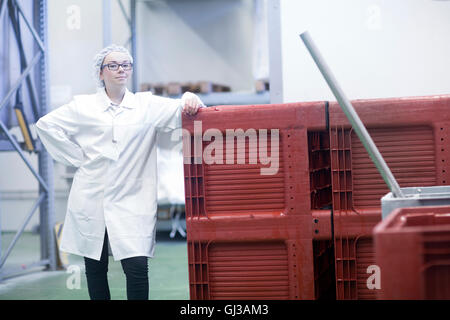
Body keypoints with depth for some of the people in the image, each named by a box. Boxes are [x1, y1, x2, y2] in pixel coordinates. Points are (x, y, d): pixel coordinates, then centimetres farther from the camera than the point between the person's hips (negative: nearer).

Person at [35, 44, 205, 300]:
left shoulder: (147, 104, 8)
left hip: (131, 200, -1)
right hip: (92, 200, 1)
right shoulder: (83, 106, 7)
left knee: (138, 267, -11)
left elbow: (180, 111, 1)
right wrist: (76, 157, 3)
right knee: (95, 268, 9)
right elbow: (46, 124, 8)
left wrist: (190, 98, -22)